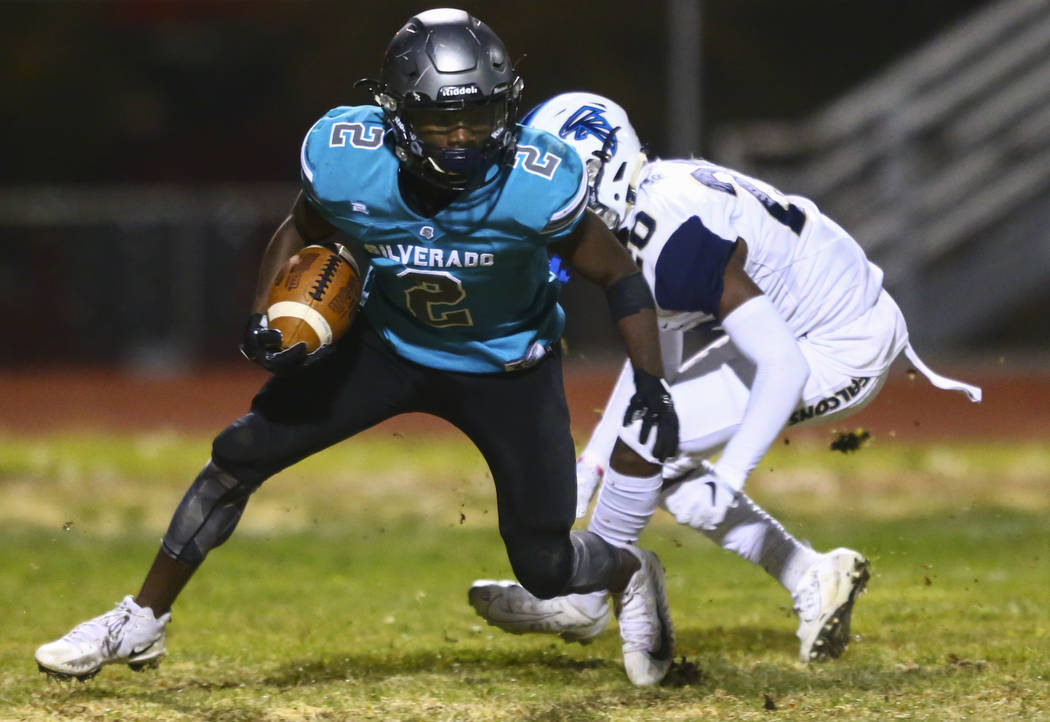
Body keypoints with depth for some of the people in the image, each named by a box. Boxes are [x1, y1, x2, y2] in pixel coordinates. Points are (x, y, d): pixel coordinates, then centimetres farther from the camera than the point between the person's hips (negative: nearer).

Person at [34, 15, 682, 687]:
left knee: (545, 567, 0)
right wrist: (264, 319, -16)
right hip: (388, 345, 3)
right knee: (239, 455, -4)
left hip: (506, 370, -3)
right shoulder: (344, 159, -25)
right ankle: (141, 622, 14)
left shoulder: (537, 185, -33)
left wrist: (653, 389, -21)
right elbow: (302, 231, -1)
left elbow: (618, 274, -16)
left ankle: (632, 575, 38)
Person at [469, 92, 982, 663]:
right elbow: (655, 363, 14)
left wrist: (729, 476, -29)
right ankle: (813, 580, 14)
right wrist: (592, 461, 12)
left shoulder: (677, 243, -30)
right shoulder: (639, 213, 1)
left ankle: (581, 601, 7)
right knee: (660, 464, 8)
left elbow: (783, 366, -31)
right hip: (790, 328, 10)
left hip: (839, 355, -10)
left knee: (644, 441, -12)